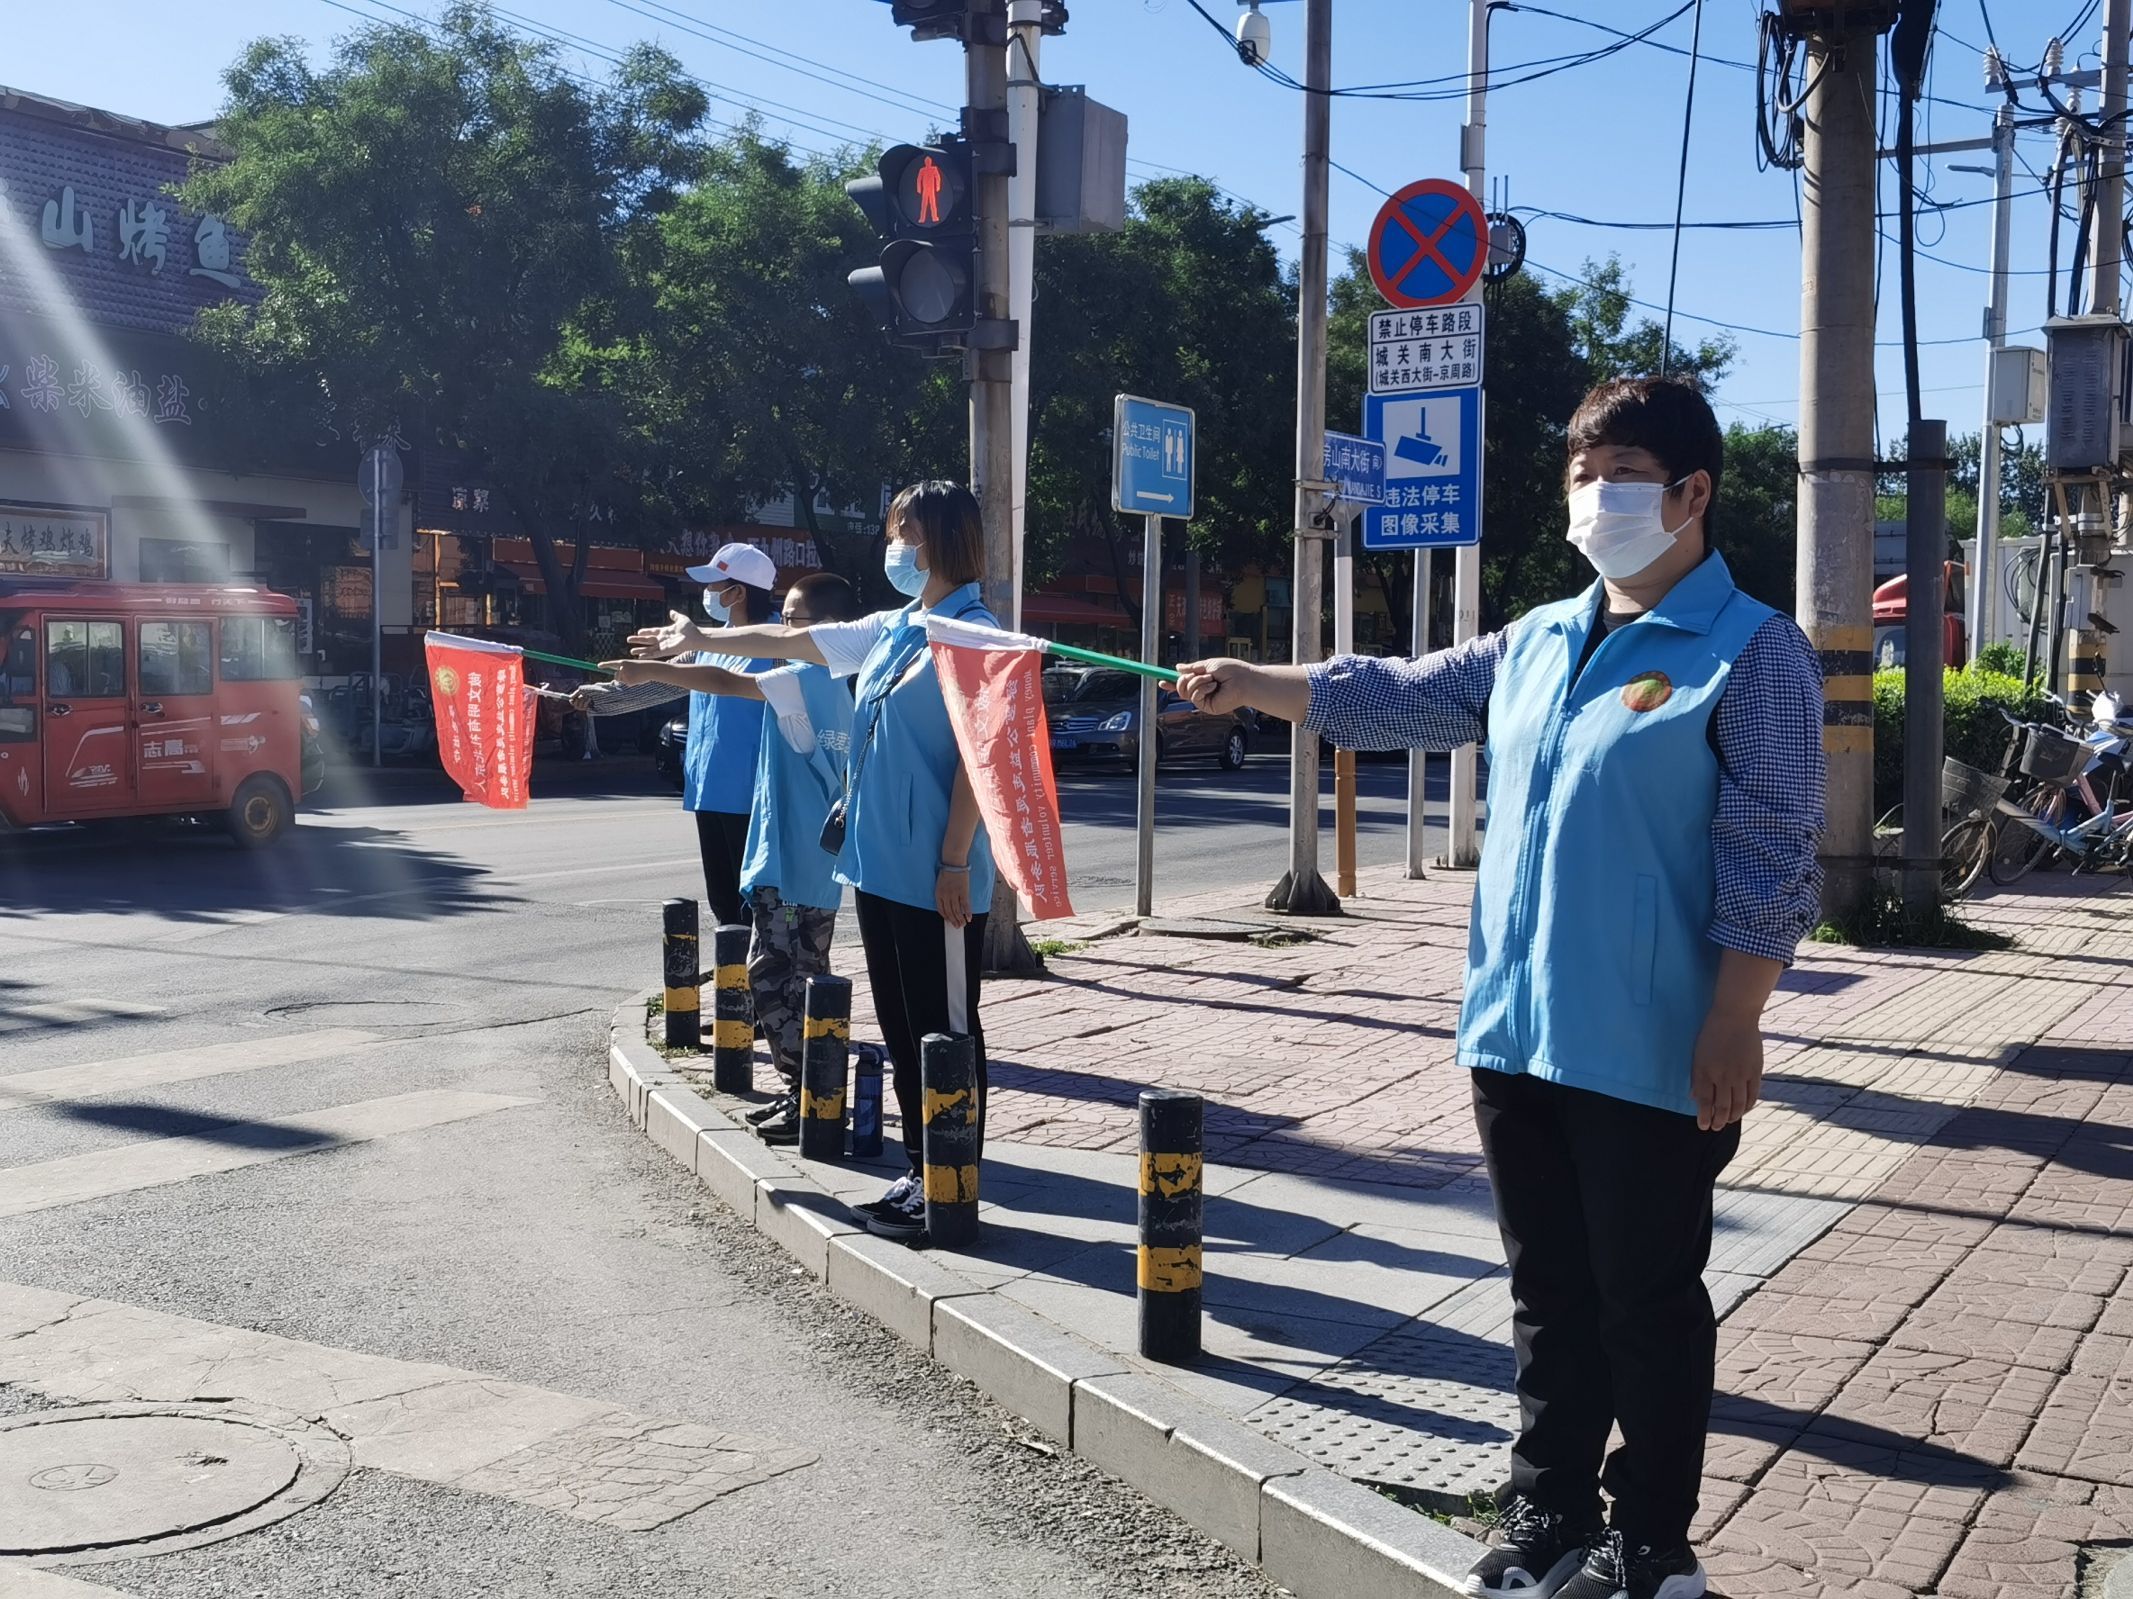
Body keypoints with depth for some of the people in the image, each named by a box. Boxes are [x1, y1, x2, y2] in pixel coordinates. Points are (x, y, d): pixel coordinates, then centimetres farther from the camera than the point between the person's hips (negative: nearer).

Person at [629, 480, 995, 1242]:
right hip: (879, 864, 8)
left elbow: (976, 755, -15)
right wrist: (700, 639, 30)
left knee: (946, 1030, -1)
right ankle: (918, 1172, 21)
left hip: (937, 876, -8)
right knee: (899, 1027, 12)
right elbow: (792, 640, 24)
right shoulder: (888, 630, 13)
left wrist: (956, 862, -18)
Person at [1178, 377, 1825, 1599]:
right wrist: (1249, 685, 12)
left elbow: (1769, 865, -12)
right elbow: (1401, 699, 19)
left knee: (1648, 1305, 8)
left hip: (1650, 1055, -6)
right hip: (1516, 1036, 6)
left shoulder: (1753, 653, -9)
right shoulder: (1539, 642, 11)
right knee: (1550, 1295, 17)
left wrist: (1734, 1027, -16)